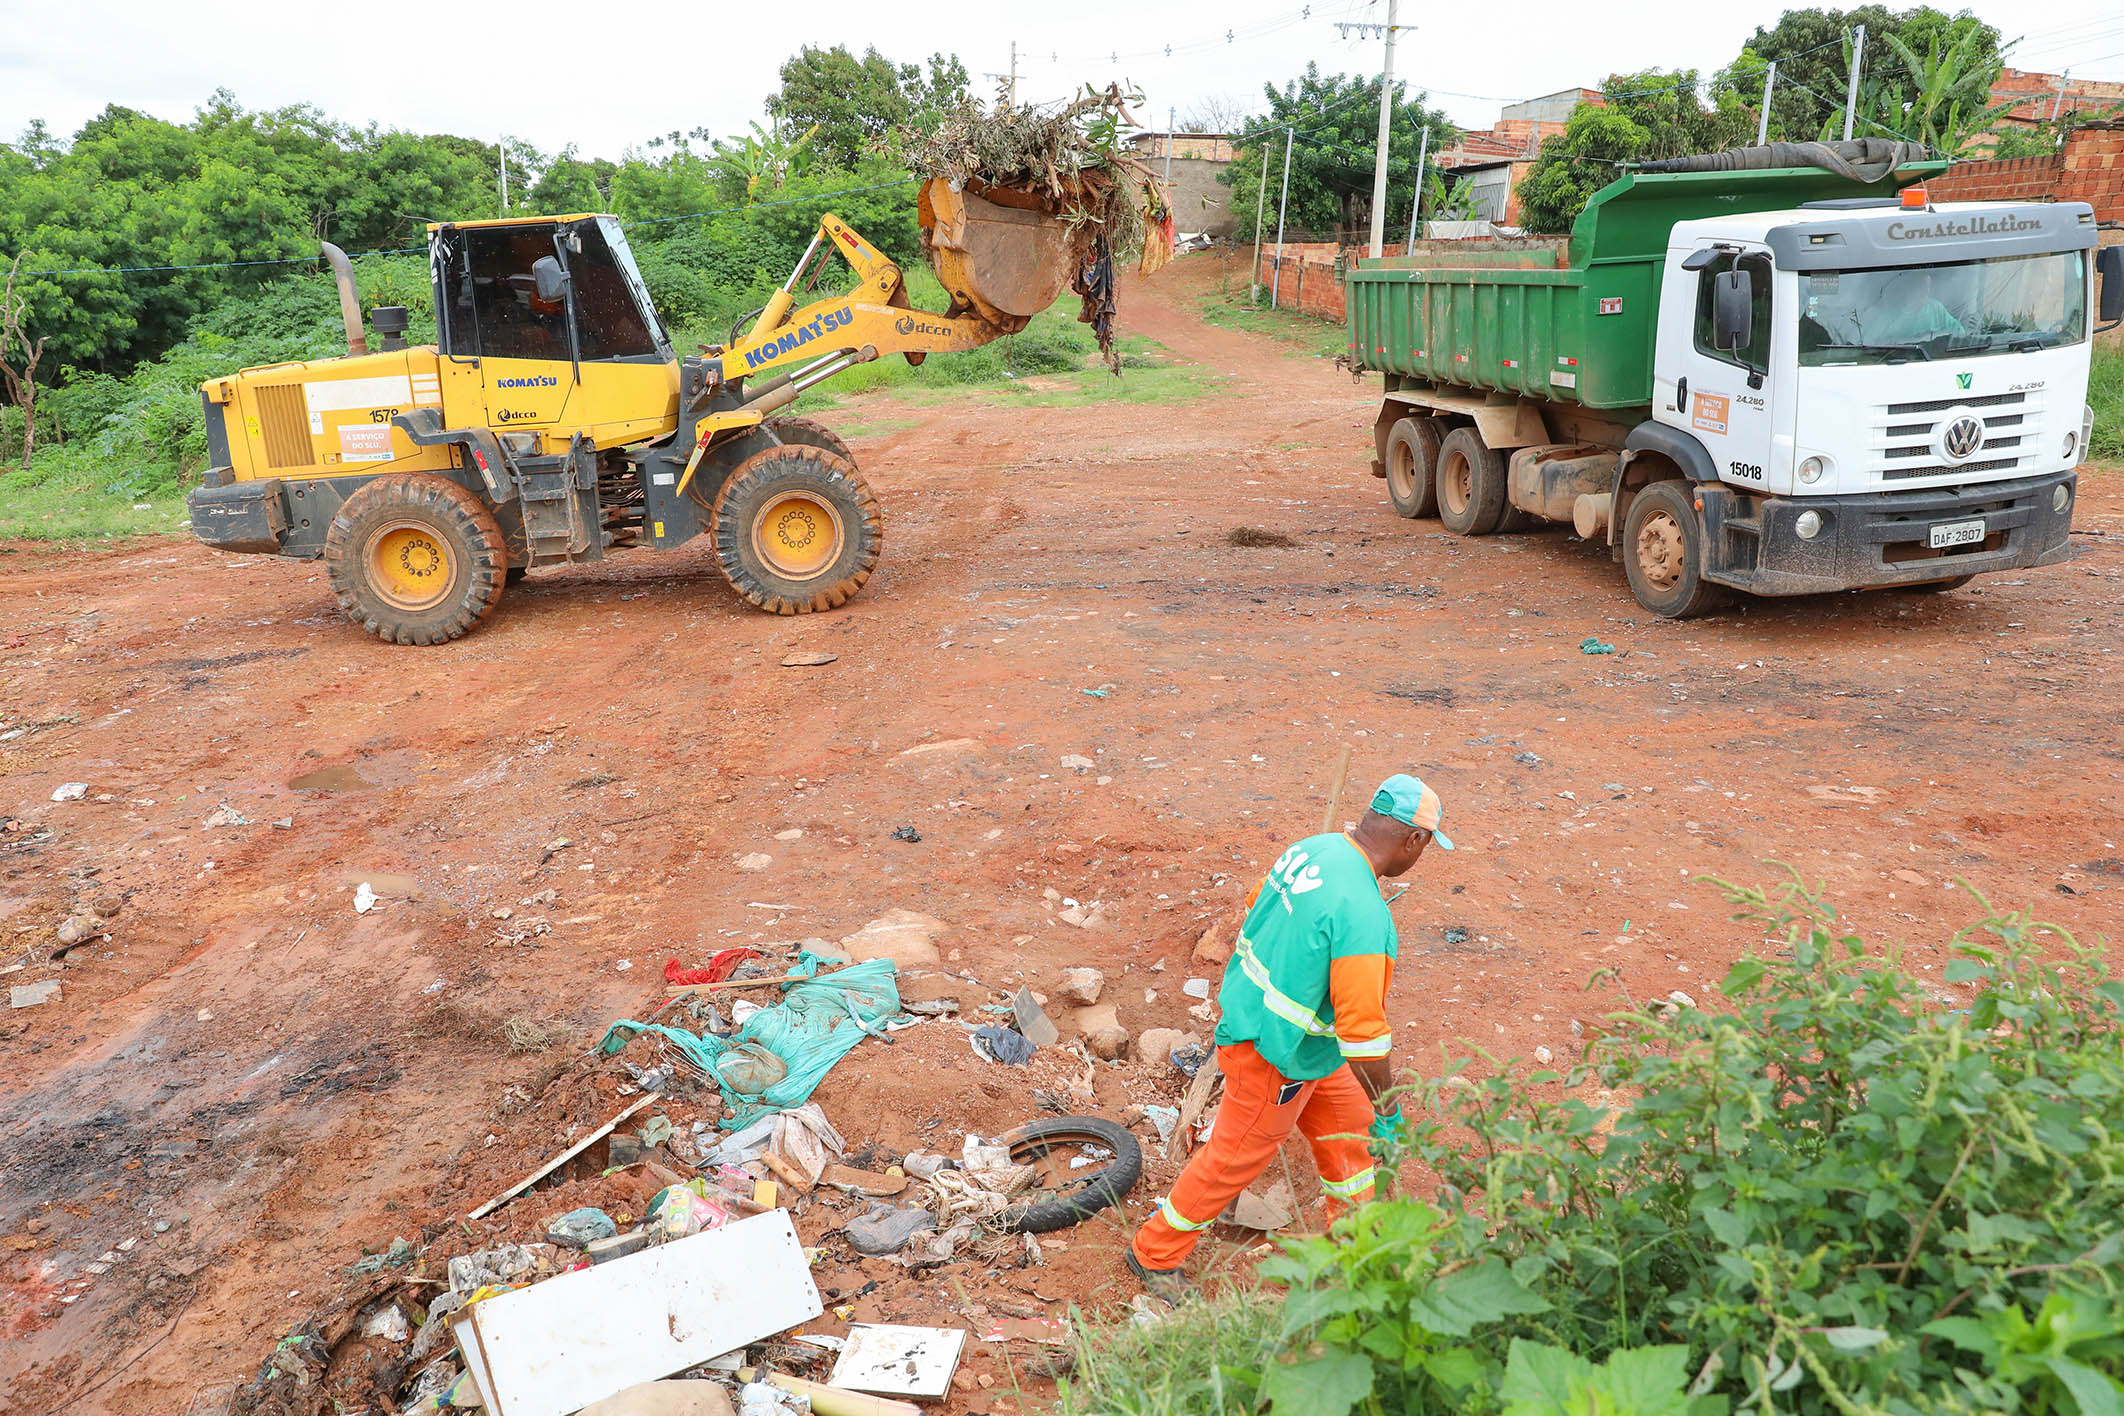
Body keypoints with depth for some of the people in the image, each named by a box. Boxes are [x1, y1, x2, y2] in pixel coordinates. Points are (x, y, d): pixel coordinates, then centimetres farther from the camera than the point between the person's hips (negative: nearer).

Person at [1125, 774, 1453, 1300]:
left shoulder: (1311, 849, -5)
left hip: (1251, 1013, 9)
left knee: (1347, 1127, 22)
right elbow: (1362, 1029, -30)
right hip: (1277, 1057, -9)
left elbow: (1256, 914, 12)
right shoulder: (1363, 915, -32)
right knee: (1235, 1157, 11)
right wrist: (1390, 1111, -16)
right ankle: (1155, 1254, 30)